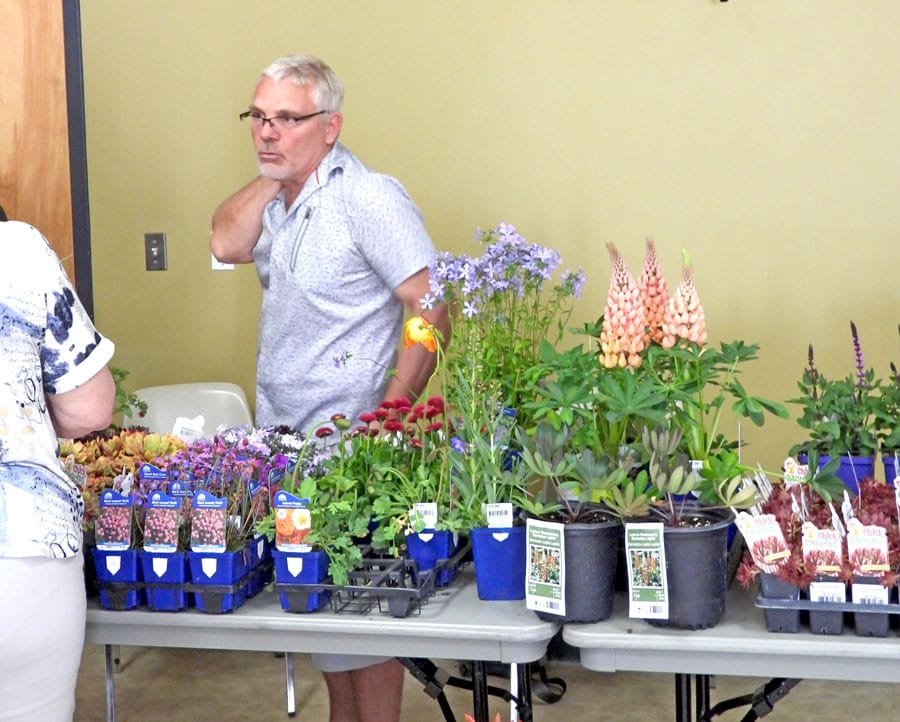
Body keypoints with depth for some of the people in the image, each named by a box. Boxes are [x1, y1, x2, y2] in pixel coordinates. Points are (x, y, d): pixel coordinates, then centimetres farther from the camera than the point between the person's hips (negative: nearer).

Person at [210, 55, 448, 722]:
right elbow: (228, 244, -5)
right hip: (283, 436, 8)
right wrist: (271, 173, -5)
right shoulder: (279, 196, 11)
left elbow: (432, 310, -19)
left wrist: (389, 417, -22)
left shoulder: (369, 198, -15)